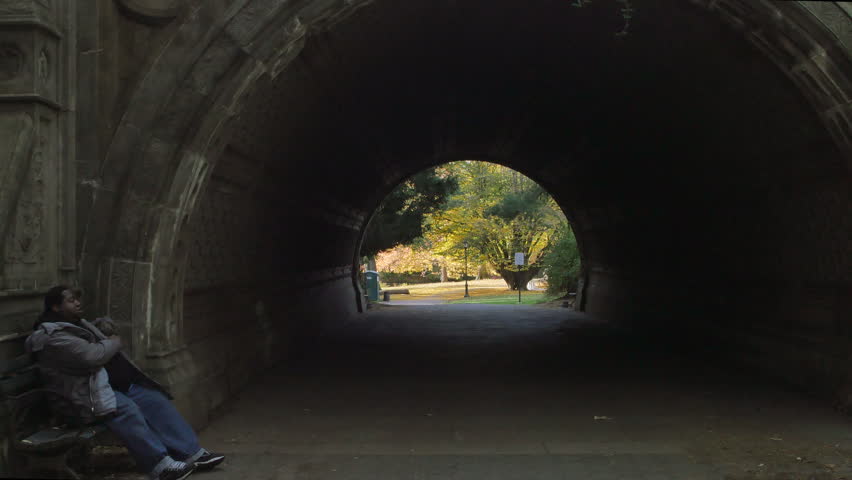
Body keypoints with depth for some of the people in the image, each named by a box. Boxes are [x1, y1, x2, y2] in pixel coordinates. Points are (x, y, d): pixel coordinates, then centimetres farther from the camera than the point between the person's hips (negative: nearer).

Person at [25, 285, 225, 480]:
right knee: (125, 409, -35)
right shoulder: (54, 337, -15)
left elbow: (93, 337, 41)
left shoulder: (77, 324, 17)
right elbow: (92, 356, -26)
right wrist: (114, 342, -7)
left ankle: (193, 453, -10)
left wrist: (102, 325, 18)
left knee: (155, 400, -6)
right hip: (86, 398, -10)